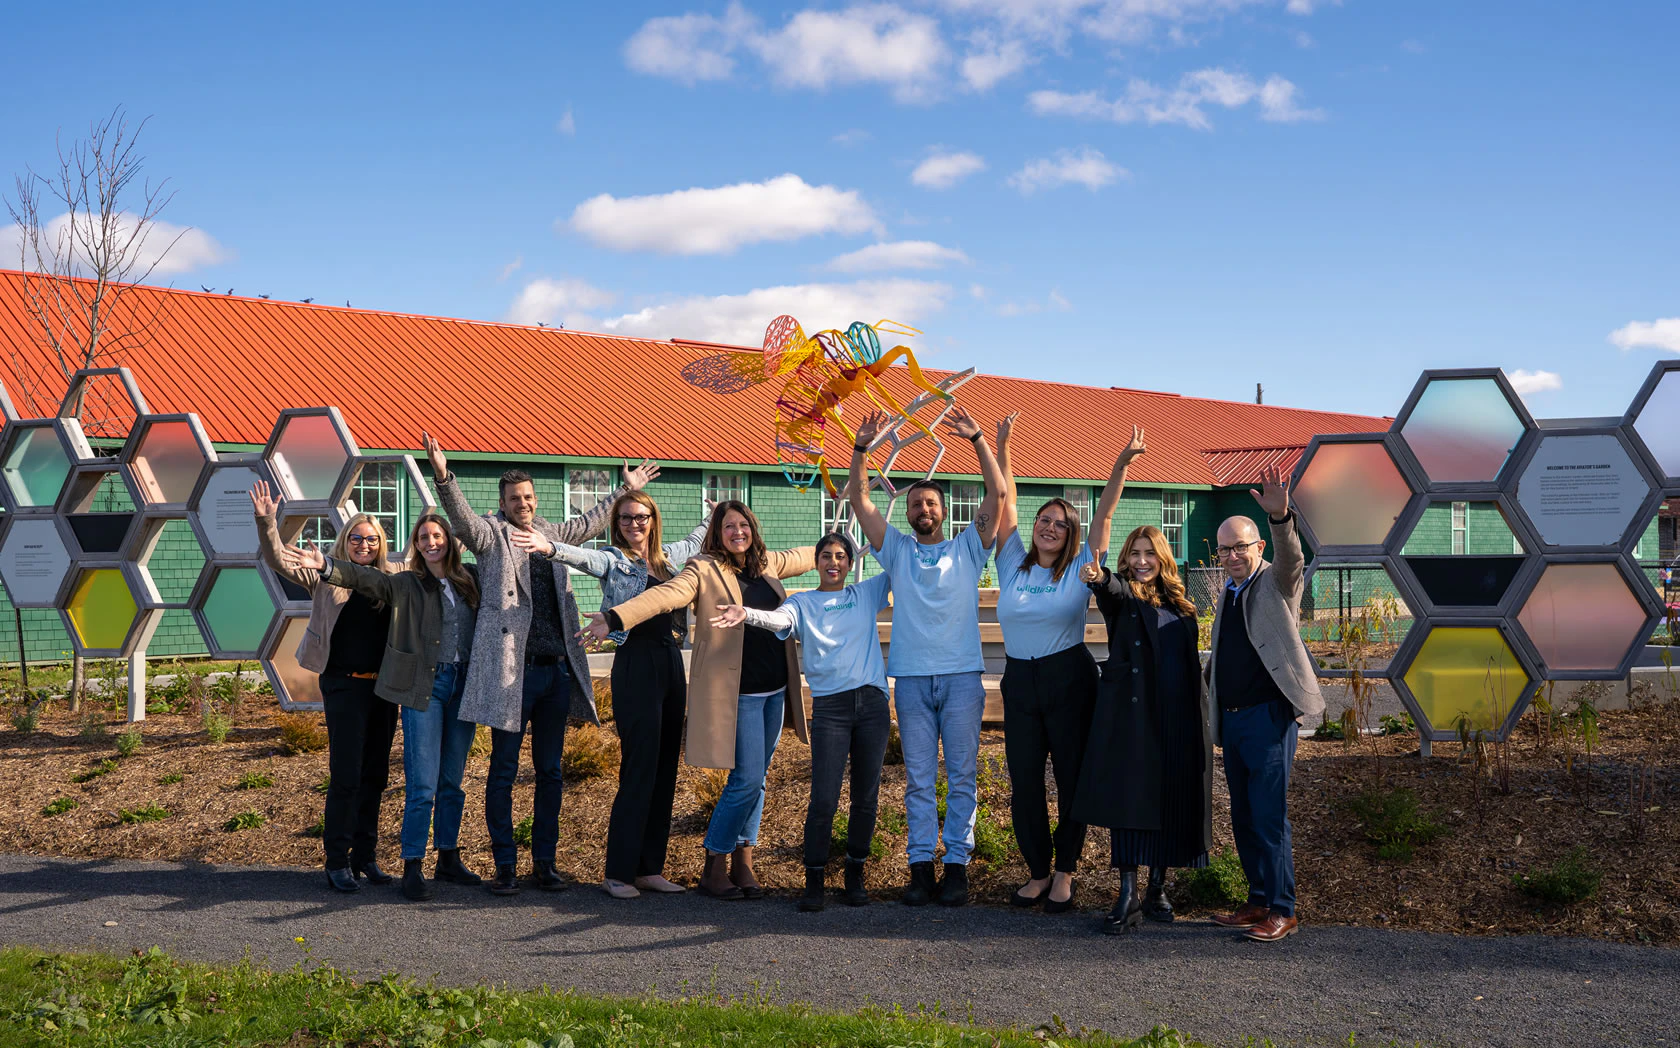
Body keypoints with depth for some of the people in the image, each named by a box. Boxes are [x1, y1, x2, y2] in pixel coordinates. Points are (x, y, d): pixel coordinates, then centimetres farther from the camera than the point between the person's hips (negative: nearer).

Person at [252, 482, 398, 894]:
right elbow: (279, 561, -9)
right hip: (344, 685, -4)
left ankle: (366, 857, 19)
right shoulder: (327, 574, 0)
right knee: (346, 776, -5)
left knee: (375, 775, 10)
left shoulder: (393, 579, 8)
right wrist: (266, 521, -24)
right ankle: (337, 862, 3)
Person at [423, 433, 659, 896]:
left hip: (557, 670, 6)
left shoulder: (551, 533, 17)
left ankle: (545, 861, 18)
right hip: (510, 671, -5)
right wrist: (443, 477, -37)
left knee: (550, 771, 10)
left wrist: (626, 490, 40)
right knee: (503, 771, 0)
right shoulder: (491, 533, 0)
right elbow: (462, 519, -20)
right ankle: (505, 864, 8)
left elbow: (589, 523, 34)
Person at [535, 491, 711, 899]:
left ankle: (650, 868, 14)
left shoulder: (665, 557, 16)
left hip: (671, 665, 7)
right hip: (636, 665, -7)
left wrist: (712, 513, 50)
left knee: (665, 771, 8)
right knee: (639, 770, -8)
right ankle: (618, 873, -2)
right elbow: (583, 557, -24)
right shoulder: (614, 560, -3)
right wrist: (550, 548, -44)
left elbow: (693, 542, 38)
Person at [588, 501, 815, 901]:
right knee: (746, 779, -9)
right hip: (735, 693, -7)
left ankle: (743, 861, 17)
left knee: (757, 779, 9)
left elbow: (803, 557, 33)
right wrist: (615, 617, -39)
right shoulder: (704, 571, -8)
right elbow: (665, 595, -24)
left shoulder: (768, 565, 12)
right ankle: (714, 867, 4)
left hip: (775, 690, 7)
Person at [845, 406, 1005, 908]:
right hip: (912, 678, 1)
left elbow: (997, 493, 2)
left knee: (962, 776, 0)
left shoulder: (967, 549, 11)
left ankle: (957, 865, 4)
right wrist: (862, 447, -5)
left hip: (961, 677, -1)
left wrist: (978, 440, -5)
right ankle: (921, 866, 5)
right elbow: (859, 498, 6)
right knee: (919, 777, 3)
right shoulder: (897, 550, 13)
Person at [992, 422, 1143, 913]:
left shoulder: (1079, 570, 1)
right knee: (1024, 782, 5)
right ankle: (1037, 871, 19)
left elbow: (1104, 514, -6)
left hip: (1069, 682, -2)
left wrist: (1122, 464, -14)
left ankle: (1065, 875, 15)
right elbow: (1005, 504, 5)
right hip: (1019, 682, 2)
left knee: (1072, 779, 3)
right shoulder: (1013, 564, 6)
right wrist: (1001, 448, 1)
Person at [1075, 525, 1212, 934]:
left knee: (1171, 801, 6)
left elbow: (1191, 661, 19)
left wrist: (1202, 710, 12)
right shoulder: (1123, 594, 3)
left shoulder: (1179, 604, 15)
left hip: (1179, 717, 4)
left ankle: (1158, 888, 19)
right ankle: (1128, 896, -7)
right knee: (1129, 797, -8)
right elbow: (1112, 590, -23)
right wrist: (1099, 577, -46)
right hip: (1132, 713, -4)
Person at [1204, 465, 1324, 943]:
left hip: (1269, 716, -8)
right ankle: (1259, 901, 20)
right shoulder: (1227, 597, 18)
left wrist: (1280, 516, -45)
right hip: (1232, 719, 8)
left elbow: (1291, 556, -28)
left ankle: (1283, 911, -2)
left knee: (1269, 816, -9)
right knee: (1244, 818, 11)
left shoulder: (1276, 583, -3)